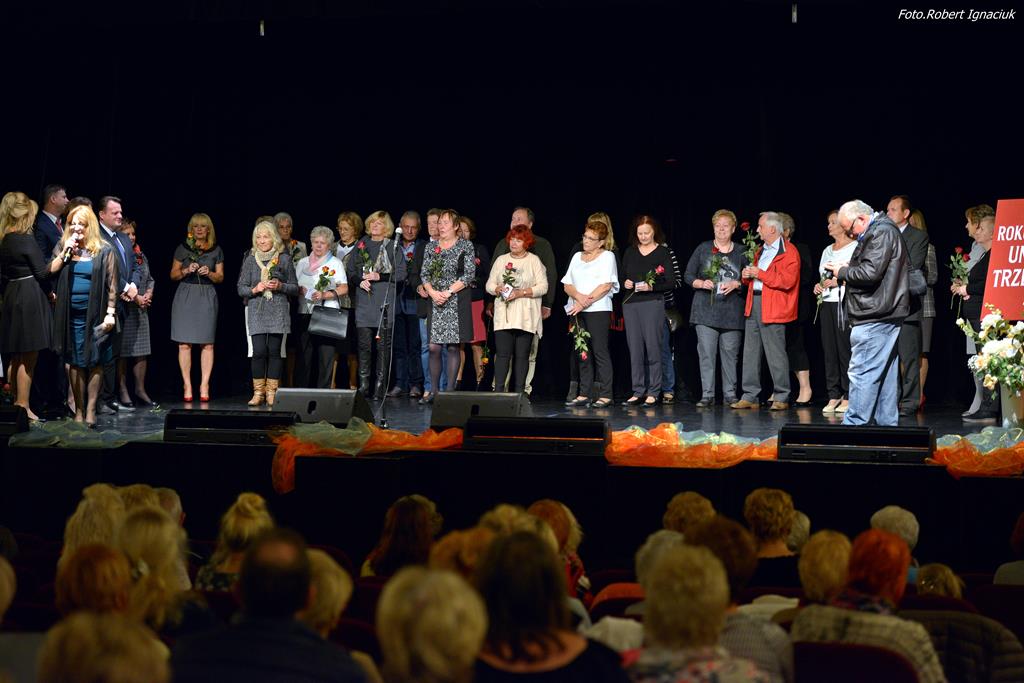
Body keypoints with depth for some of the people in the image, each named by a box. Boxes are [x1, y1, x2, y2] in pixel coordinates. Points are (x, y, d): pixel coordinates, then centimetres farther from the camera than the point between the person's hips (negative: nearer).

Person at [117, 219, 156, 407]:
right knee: (122, 353, -3)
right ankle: (123, 392, 2)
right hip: (123, 310, -7)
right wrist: (135, 297, -16)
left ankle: (140, 390, 12)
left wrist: (148, 295, 1)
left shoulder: (141, 256, 15)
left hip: (141, 310, 7)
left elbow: (150, 279, 20)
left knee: (141, 352, 6)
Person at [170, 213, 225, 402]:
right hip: (185, 296, 0)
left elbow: (220, 277, 10)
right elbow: (173, 274, 10)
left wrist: (209, 273, -9)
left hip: (207, 296, 1)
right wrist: (186, 270, -9)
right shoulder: (183, 248, 8)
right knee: (184, 343, -5)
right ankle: (187, 385, -1)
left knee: (207, 344, -4)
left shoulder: (216, 250, 10)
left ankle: (204, 385, 0)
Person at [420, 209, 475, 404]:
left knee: (453, 346, -3)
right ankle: (434, 391, 5)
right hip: (435, 301, 3)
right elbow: (424, 274, 10)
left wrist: (448, 292, -12)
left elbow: (469, 275, -6)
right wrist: (432, 292, -8)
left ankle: (450, 391, 2)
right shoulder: (431, 247, 13)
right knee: (433, 347, -2)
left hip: (457, 301, -3)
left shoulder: (466, 246, 1)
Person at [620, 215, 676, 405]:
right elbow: (621, 276, 21)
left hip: (653, 303, -4)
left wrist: (651, 287, -16)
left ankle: (653, 392, 0)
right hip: (630, 304, 4)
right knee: (635, 349, 2)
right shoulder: (630, 252, 14)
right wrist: (625, 283, -1)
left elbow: (671, 282, -2)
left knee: (653, 347, -5)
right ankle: (638, 391, 7)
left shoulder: (663, 252, 2)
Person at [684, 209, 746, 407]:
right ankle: (707, 395, -1)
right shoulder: (703, 249, 8)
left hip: (732, 312, 0)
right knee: (706, 353, -5)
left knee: (730, 353, 2)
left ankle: (730, 394, 10)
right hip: (706, 310, 0)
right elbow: (688, 275, 8)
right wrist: (701, 283, -10)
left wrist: (736, 284, -11)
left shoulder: (741, 252, 8)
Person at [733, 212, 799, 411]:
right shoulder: (761, 250, 21)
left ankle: (781, 398, 3)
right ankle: (750, 396, 9)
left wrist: (759, 274, -16)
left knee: (775, 353, -4)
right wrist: (747, 275, 8)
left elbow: (787, 280, -18)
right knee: (750, 352, 6)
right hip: (753, 305, 8)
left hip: (773, 309, -8)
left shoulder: (789, 252, -6)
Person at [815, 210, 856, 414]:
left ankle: (848, 398, -4)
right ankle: (833, 396, 7)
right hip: (827, 303, 7)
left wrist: (839, 281, -16)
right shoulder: (827, 250, 20)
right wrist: (820, 286, 8)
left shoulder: (855, 247, -2)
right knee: (829, 350, 4)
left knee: (845, 349, -8)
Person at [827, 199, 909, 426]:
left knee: (861, 372, -9)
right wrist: (849, 267, 11)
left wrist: (843, 272, -6)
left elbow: (870, 273, -21)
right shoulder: (883, 231, 19)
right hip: (887, 314, 11)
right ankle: (887, 422, 17)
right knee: (886, 372, 12)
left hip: (874, 317, -11)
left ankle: (854, 423, -9)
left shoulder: (881, 233, -13)